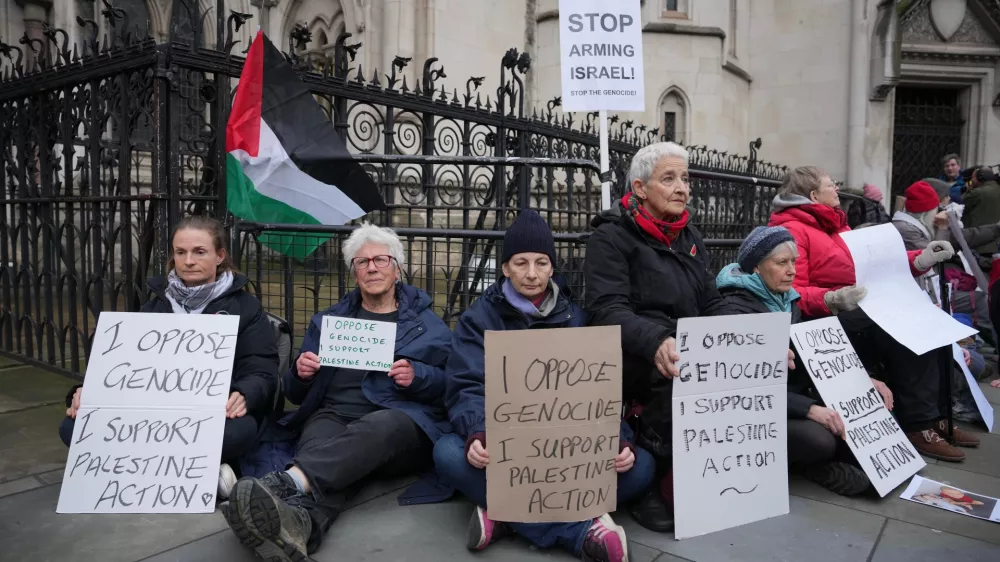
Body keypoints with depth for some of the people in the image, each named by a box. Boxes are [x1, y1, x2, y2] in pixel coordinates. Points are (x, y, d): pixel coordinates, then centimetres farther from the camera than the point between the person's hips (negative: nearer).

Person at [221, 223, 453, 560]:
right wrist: (301, 373, -1)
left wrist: (418, 377, -12)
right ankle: (300, 519, -65)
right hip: (335, 413, 2)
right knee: (322, 443, -36)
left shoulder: (426, 322, 17)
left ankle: (285, 483, -60)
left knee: (377, 429, -39)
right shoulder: (329, 320, 24)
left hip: (401, 421, -1)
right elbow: (296, 394, 22)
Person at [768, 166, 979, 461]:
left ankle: (933, 415, -3)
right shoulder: (792, 230, -9)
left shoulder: (834, 224, 21)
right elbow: (791, 295, -18)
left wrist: (921, 259, 6)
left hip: (861, 311, 9)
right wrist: (832, 300, -34)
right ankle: (918, 425, -14)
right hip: (827, 318, -9)